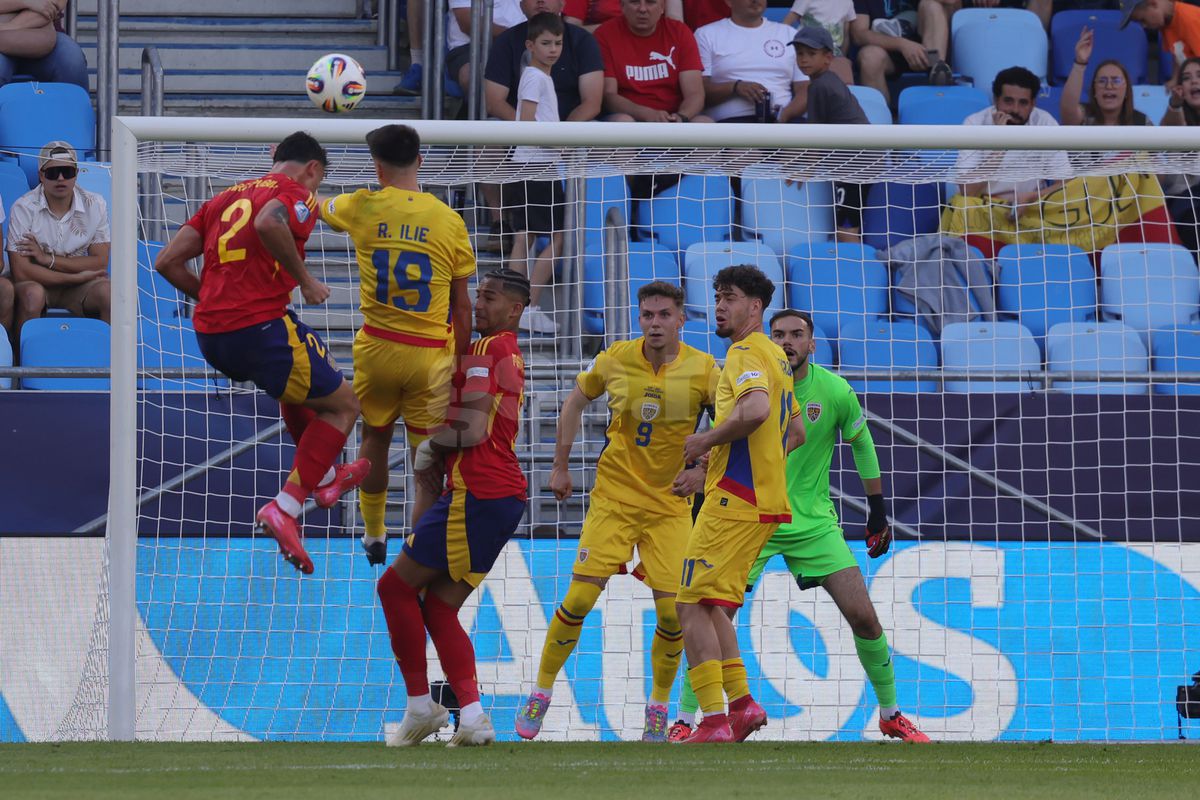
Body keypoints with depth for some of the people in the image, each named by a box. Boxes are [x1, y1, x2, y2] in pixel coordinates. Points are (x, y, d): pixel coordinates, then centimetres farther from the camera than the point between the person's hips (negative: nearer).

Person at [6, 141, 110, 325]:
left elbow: (100, 263, -4)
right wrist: (77, 278, -16)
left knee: (108, 293, -28)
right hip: (38, 282, -2)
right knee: (32, 294, -36)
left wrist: (48, 259, -15)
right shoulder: (23, 208, -12)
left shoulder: (95, 205, -3)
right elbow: (21, 272, -16)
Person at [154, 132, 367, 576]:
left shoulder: (225, 198, 21)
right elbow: (269, 223, -25)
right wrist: (304, 279, -13)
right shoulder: (298, 194, 1)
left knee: (300, 378, 36)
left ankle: (325, 475, 45)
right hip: (260, 326, -8)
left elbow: (167, 261, 14)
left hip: (209, 336, 8)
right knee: (343, 405, 10)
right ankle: (285, 508, -4)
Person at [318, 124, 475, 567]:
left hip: (377, 347, 2)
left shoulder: (363, 208, -4)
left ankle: (374, 535, 41)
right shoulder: (449, 221, -6)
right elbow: (462, 305, -1)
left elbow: (319, 207, 20)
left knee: (375, 439, 25)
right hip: (431, 354, -2)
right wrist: (461, 363, 10)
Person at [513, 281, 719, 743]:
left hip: (670, 504, 0)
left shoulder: (702, 370, -9)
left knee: (672, 611, -6)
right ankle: (541, 694, 7)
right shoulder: (615, 361, -4)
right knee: (580, 597, -9)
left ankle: (658, 709, 14)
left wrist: (704, 468, -18)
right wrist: (560, 467, 13)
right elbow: (576, 400, 13)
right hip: (614, 495, 0)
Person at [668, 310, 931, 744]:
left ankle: (891, 715, 14)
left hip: (814, 524, 1)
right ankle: (684, 721, -3)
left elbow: (861, 443, 10)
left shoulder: (834, 392, -7)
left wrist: (878, 511, 13)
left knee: (863, 618, -5)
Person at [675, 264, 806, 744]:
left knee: (692, 604, -10)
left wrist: (707, 440, -16)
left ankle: (714, 721, -16)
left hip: (735, 501, -10)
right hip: (766, 498, 10)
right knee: (711, 603, 17)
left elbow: (756, 409, -31)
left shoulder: (746, 353, -11)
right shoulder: (773, 356, 21)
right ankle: (741, 703, 10)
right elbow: (796, 432, 29)